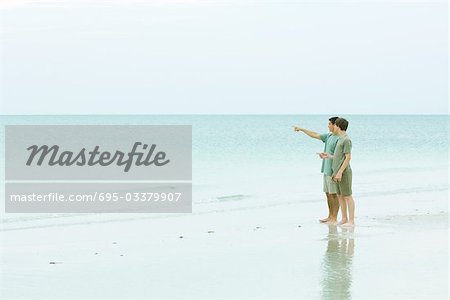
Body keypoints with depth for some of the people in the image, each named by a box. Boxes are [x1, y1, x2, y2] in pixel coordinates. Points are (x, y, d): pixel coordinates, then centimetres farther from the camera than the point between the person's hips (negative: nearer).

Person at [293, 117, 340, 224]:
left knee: (334, 195, -4)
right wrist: (302, 129, 27)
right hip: (326, 171, 9)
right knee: (328, 194, 12)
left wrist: (326, 155, -19)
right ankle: (330, 216, 20)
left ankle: (334, 218, 0)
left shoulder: (339, 139, -14)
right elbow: (315, 135, 23)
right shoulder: (328, 136, 13)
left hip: (333, 171, -9)